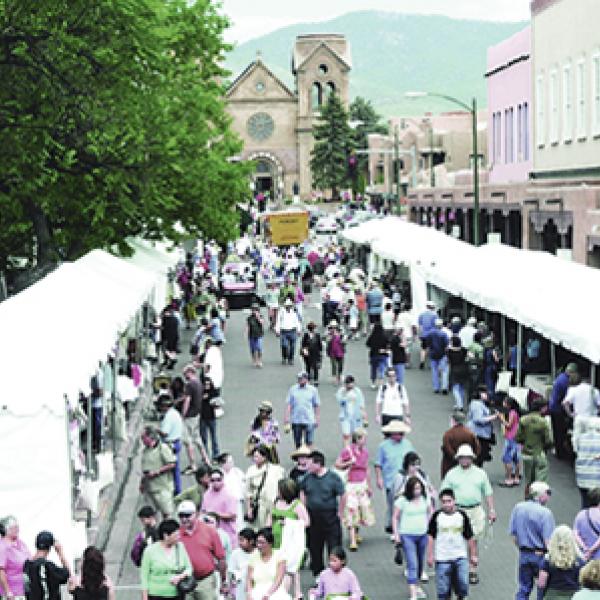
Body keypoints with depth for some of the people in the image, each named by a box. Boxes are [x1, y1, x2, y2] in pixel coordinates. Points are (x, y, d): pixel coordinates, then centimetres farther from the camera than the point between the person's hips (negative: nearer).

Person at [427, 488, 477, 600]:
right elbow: (431, 536, 1)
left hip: (460, 557, 1)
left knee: (463, 586, -4)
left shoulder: (462, 515, -1)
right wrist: (430, 555, -3)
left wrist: (473, 555, 8)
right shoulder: (437, 516, -5)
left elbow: (470, 537, 7)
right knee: (443, 590, 4)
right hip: (442, 558, -1)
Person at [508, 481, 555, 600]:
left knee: (524, 588, 14)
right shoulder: (545, 513, -18)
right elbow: (548, 541, -19)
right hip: (540, 555, -5)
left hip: (524, 554, 5)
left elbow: (513, 535, 4)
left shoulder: (518, 508, -2)